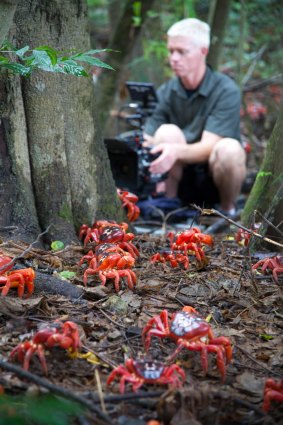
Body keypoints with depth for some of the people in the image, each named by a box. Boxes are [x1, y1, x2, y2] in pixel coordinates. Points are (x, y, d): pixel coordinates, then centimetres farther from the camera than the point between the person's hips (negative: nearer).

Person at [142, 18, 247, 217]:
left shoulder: (226, 91, -15)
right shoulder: (166, 92, -4)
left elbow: (208, 147, -25)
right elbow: (149, 143, -10)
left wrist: (177, 151, -45)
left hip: (215, 180, -2)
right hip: (181, 180, 2)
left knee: (229, 149, -34)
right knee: (168, 132, -25)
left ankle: (227, 208, -7)